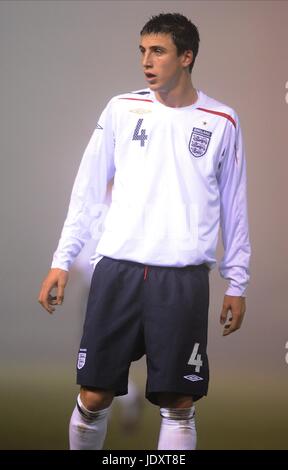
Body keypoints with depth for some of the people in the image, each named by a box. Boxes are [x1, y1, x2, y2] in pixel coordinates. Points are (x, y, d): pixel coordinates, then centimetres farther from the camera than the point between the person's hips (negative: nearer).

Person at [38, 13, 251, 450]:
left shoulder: (222, 122, 5)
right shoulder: (122, 110, 7)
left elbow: (234, 207, 10)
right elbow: (88, 191, 11)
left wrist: (237, 283, 9)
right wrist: (62, 261, 6)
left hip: (184, 278, -1)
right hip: (117, 269, 1)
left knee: (178, 404, -1)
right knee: (93, 396, 0)